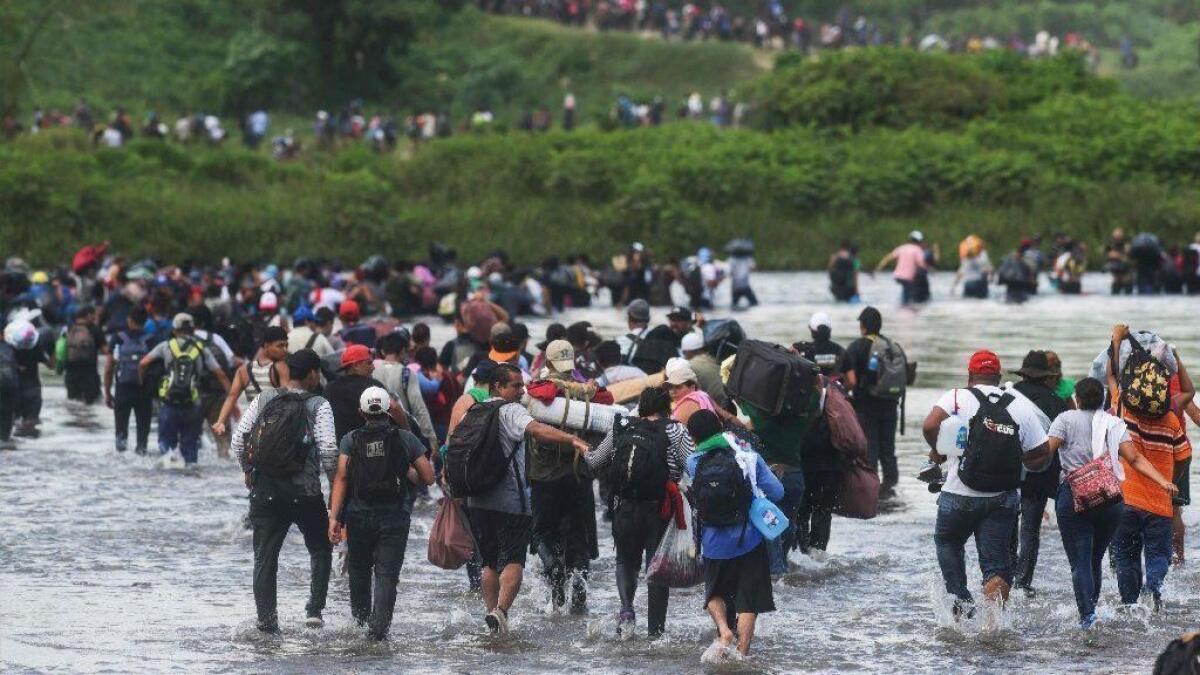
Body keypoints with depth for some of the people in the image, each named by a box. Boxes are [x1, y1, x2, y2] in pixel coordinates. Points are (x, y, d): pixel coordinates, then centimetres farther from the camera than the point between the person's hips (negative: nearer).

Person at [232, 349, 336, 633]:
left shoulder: (263, 400, 3)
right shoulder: (319, 406, -6)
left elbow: (238, 441, 0)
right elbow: (329, 447, -16)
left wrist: (248, 469, 16)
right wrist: (327, 472, 4)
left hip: (265, 489, 2)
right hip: (306, 491, -2)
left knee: (265, 556, 8)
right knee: (320, 549, 18)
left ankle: (266, 618, 1)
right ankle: (314, 609, 8)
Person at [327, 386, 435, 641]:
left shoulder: (351, 440, 0)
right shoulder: (406, 439, 0)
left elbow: (341, 478, -8)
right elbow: (428, 478, 0)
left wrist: (334, 517, -10)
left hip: (359, 515, 1)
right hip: (395, 518, -1)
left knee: (359, 569, 21)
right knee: (387, 574, -2)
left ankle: (360, 617, 35)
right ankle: (379, 626, -16)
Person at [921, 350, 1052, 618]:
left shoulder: (957, 398, -5)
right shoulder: (1022, 406, 3)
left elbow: (930, 426, -21)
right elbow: (1042, 455, 2)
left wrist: (937, 451, -3)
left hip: (959, 495, -2)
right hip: (1003, 499, 2)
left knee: (948, 543, 24)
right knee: (997, 563, 5)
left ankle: (961, 602, 15)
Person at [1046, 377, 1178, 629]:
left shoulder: (1066, 419, 2)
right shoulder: (1115, 424, 9)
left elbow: (1046, 451, -9)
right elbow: (1135, 459, -1)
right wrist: (1163, 482, -4)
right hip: (1111, 499, 4)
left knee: (1080, 562, -6)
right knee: (1095, 560, 18)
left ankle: (1087, 616, -21)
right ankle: (1093, 609, 22)